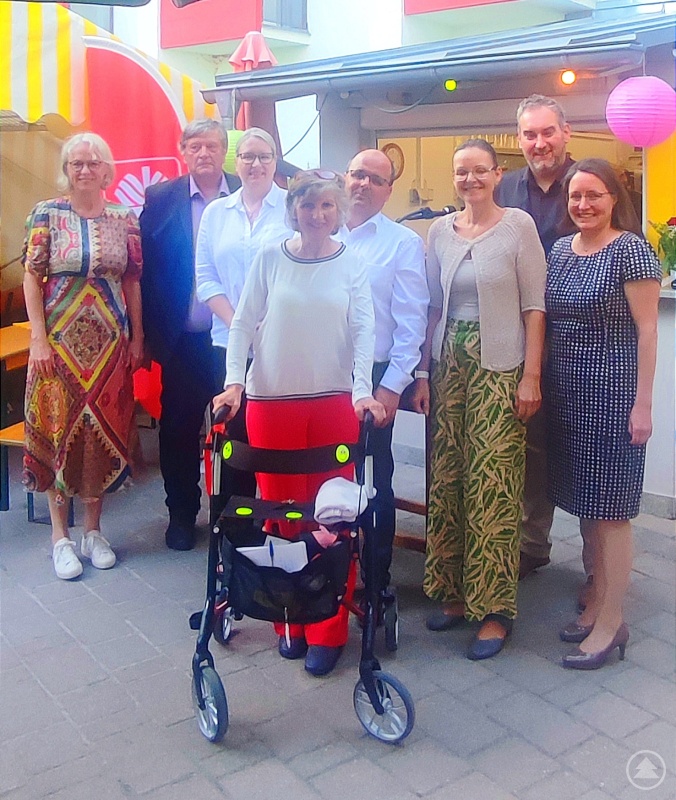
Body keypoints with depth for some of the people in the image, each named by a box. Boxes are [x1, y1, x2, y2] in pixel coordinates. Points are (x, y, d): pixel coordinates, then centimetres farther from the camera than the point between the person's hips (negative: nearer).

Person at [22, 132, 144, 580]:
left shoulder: (124, 219, 5)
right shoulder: (47, 214, -1)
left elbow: (132, 283, 7)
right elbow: (32, 278, -3)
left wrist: (137, 338, 4)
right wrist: (39, 339, -10)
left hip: (110, 343, 2)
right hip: (60, 341, -2)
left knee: (105, 431, 6)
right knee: (58, 429, 2)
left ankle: (94, 530, 21)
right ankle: (61, 535, 14)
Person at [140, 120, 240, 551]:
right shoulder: (161, 198, 2)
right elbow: (148, 269, 1)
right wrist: (152, 332, -3)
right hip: (183, 339, 1)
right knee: (179, 427, 10)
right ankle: (182, 513, 27)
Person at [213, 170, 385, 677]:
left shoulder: (353, 265, 5)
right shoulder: (271, 258, 5)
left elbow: (364, 330, -2)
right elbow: (243, 324, 2)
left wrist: (362, 391, -16)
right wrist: (234, 381, -11)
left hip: (334, 401, 0)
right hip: (271, 401, 1)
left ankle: (328, 629, 14)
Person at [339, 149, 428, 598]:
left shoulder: (404, 243, -1)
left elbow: (411, 322, -6)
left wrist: (392, 385, -10)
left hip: (373, 379, -3)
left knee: (373, 481, 6)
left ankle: (375, 579, 21)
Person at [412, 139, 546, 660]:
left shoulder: (519, 225, -2)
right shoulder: (440, 231, 10)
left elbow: (534, 305, -4)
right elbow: (433, 306, 13)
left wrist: (531, 376, -10)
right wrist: (424, 373, 8)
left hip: (499, 368, -4)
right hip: (449, 363, 5)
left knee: (492, 483, -5)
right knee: (446, 479, 6)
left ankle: (495, 607, 7)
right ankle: (454, 591, 21)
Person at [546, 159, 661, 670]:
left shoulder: (631, 249, -8)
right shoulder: (559, 250, 10)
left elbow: (647, 330, -10)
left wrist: (643, 404, -14)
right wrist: (538, 383, 9)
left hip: (612, 395, -6)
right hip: (567, 395, 6)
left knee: (609, 510, -1)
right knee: (586, 505, 13)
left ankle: (611, 623, 9)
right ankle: (599, 601, 26)